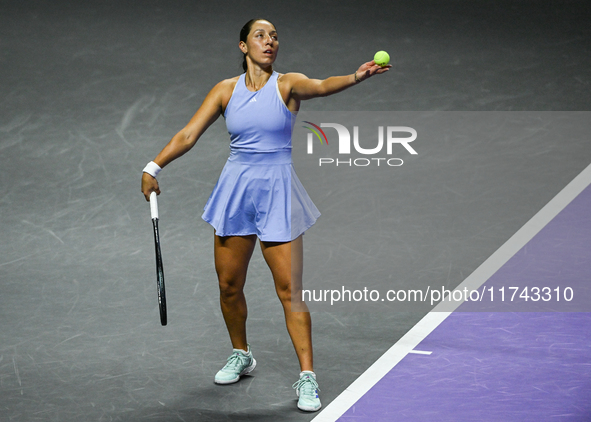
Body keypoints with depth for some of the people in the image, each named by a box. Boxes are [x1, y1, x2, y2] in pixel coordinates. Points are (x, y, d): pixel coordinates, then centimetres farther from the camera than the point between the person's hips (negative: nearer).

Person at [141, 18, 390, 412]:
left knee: (290, 289, -8)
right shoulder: (226, 90, 5)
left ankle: (307, 376, -2)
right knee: (229, 286, 11)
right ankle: (241, 355, 35)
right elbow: (188, 135, 1)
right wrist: (154, 168, -10)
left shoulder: (287, 84, -4)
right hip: (235, 190, 3)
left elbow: (321, 86, -25)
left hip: (277, 191, -3)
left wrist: (356, 77, -46)